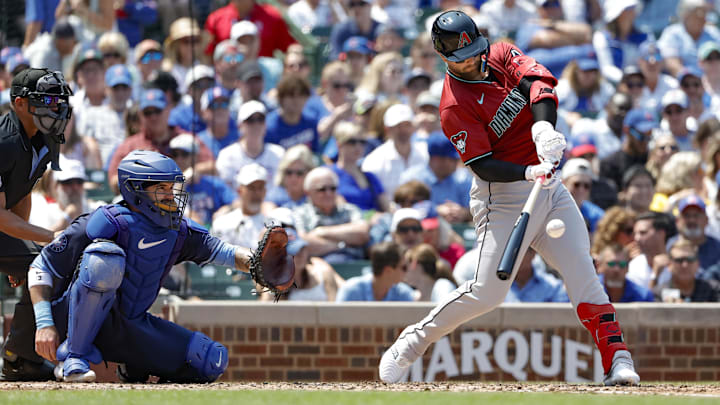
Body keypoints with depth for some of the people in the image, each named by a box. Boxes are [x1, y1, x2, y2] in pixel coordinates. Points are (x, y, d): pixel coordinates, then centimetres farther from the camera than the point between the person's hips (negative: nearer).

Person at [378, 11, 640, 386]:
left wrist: (544, 127, -32)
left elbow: (539, 81, -14)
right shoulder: (454, 107, -14)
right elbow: (483, 165, -19)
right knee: (487, 291, -9)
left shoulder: (501, 56, 3)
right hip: (503, 197, -5)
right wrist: (529, 173, -35)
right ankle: (413, 341, 8)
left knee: (581, 268, -7)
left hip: (549, 186, 6)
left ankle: (616, 358, -10)